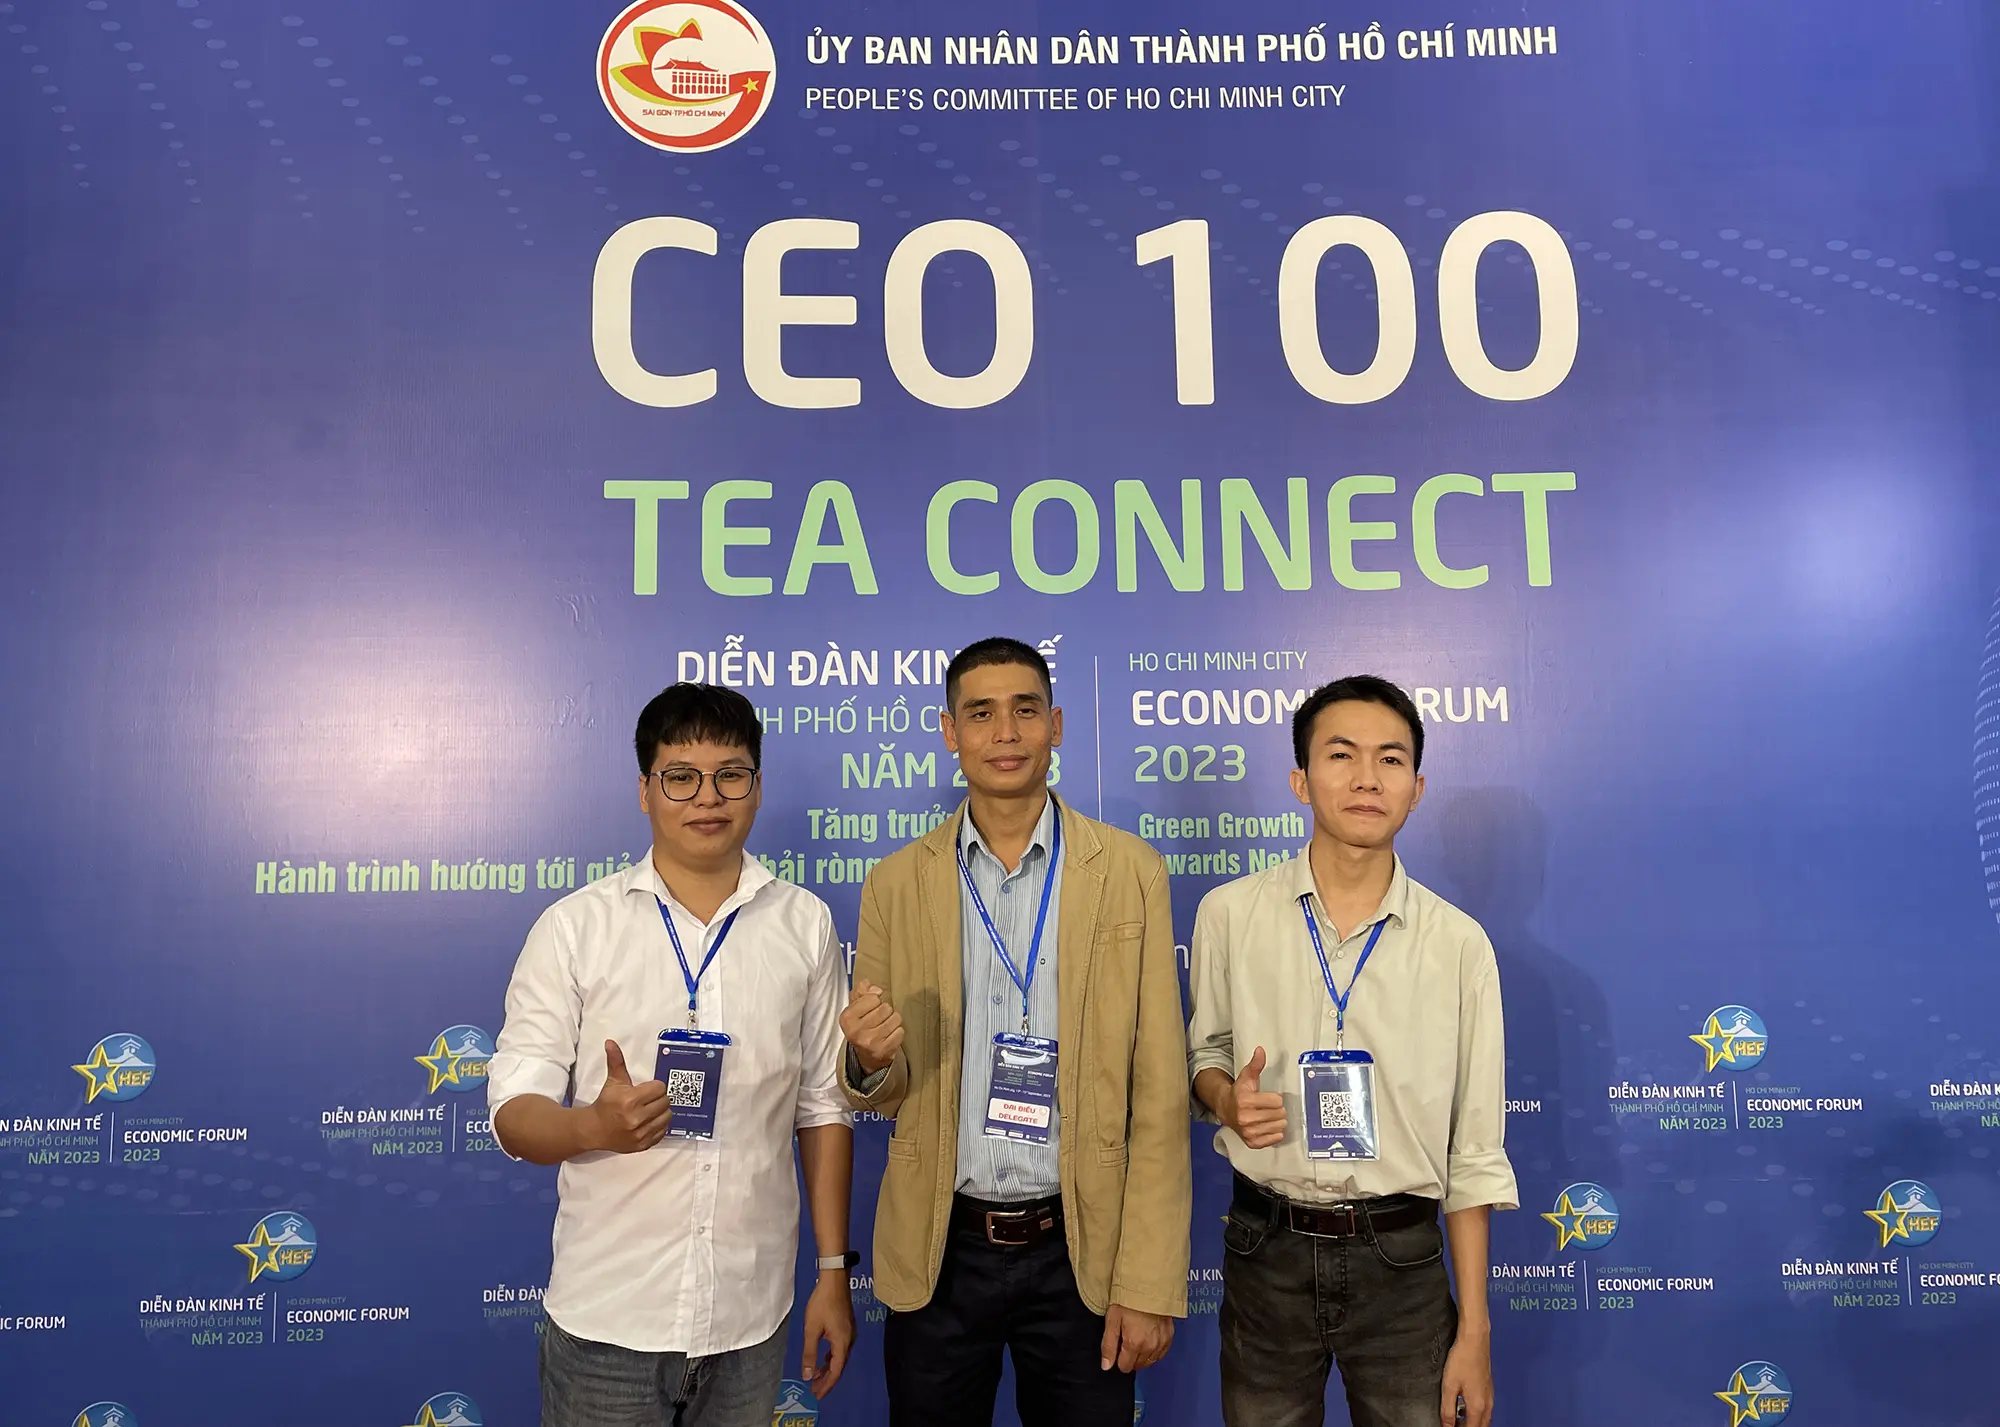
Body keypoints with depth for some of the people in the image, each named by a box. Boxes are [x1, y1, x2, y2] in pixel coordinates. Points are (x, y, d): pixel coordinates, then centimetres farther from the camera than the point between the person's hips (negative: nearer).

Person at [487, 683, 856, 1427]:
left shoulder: (805, 924, 1)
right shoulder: (574, 926, -5)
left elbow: (823, 1107, 5)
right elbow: (514, 1112, -7)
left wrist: (834, 1270, 5)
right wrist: (595, 1124, -27)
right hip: (606, 1318, -1)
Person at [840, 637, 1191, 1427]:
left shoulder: (1130, 872, -5)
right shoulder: (895, 883, 0)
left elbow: (1159, 1094, -5)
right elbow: (882, 1090, 7)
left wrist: (1149, 1281, -8)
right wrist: (869, 1061, -16)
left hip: (1079, 1250, -1)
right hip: (938, 1252, 2)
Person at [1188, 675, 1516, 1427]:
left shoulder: (1460, 944, -5)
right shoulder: (1229, 914, -5)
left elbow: (1475, 1154, -1)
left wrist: (1474, 1332, -1)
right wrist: (1228, 1099, -13)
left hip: (1401, 1256, 0)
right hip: (1268, 1251, 1)